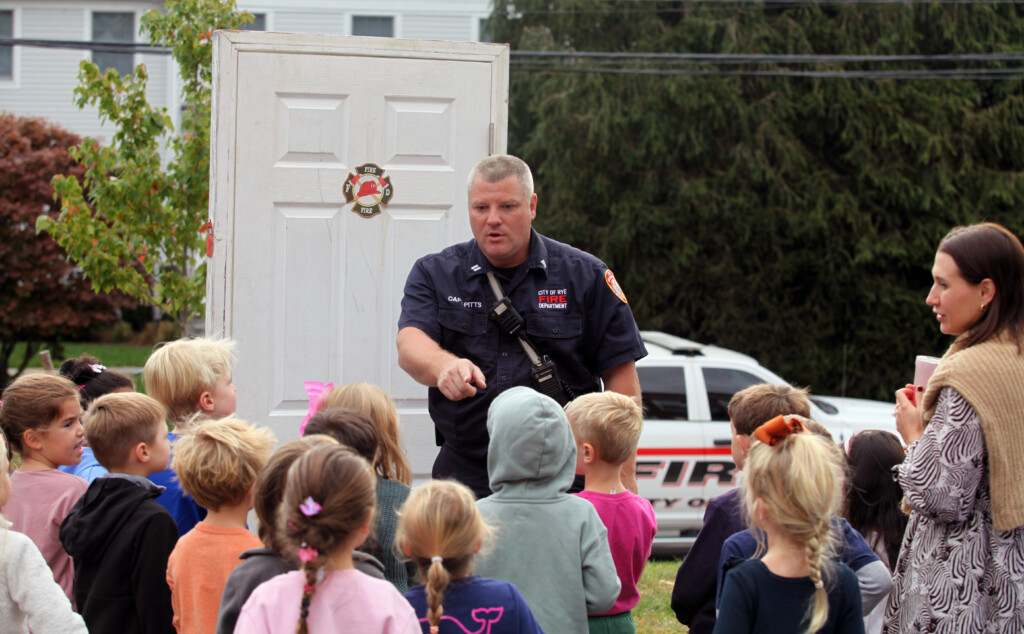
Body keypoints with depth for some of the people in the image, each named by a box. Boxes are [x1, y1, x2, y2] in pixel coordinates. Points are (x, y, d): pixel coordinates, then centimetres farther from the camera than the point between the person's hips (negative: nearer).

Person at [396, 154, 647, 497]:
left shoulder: (587, 276, 5)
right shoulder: (434, 274, 8)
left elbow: (621, 377, 4)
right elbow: (410, 345, -10)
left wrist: (625, 478, -2)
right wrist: (444, 366, -34)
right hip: (465, 477, 1)